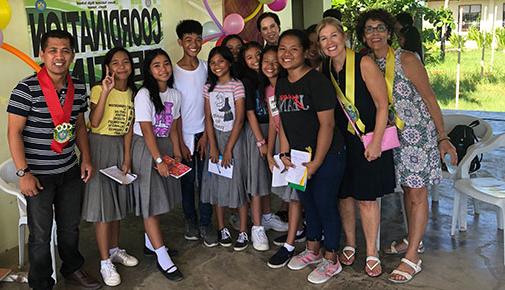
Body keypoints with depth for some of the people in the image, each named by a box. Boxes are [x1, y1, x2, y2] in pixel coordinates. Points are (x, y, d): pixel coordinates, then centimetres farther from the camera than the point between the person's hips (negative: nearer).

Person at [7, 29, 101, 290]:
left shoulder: (78, 88, 2)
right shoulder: (26, 89, -15)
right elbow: (14, 132, -14)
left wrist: (86, 159, 7)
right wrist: (23, 173, -17)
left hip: (70, 171, 5)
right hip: (38, 175, -5)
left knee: (70, 226, 20)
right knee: (41, 234, 8)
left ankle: (72, 269, 42)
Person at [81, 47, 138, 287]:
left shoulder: (132, 93, 5)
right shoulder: (99, 90, -10)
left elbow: (128, 128, 5)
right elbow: (94, 122, -23)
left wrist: (127, 158, -1)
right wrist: (106, 91, -28)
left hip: (120, 148, 6)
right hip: (100, 147, -5)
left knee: (117, 201, 15)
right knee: (102, 202, -2)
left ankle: (114, 250, 31)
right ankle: (105, 262, 7)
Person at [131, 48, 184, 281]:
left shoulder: (175, 94, 6)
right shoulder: (144, 95, -14)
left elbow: (173, 128, 10)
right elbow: (147, 131, -17)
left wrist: (176, 153, 5)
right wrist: (158, 160, -17)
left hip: (165, 146, 7)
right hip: (145, 149, -7)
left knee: (159, 200, 14)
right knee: (150, 202, -5)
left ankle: (152, 243, 31)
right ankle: (163, 259, -2)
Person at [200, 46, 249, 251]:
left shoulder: (237, 85, -9)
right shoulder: (208, 87, 5)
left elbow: (239, 119, -12)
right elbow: (208, 118, 3)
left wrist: (228, 149, -13)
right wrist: (213, 147, -6)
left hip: (234, 137, -4)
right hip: (216, 137, 4)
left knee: (238, 182, -3)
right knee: (216, 183, 6)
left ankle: (243, 232, 8)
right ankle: (222, 228, 20)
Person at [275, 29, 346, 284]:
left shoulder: (317, 81, -16)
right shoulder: (281, 85, 7)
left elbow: (327, 124, -19)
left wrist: (316, 162, -18)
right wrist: (285, 153, 1)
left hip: (326, 156, -7)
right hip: (298, 157, 7)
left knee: (325, 205, 2)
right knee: (308, 203, 18)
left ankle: (331, 259, 20)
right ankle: (313, 250, 37)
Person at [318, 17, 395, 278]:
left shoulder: (364, 63, -13)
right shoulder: (323, 70, 2)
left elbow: (382, 105, -12)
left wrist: (376, 142, -14)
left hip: (369, 141, -4)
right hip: (341, 141, 5)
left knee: (366, 198, 2)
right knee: (344, 195, 11)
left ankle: (372, 253, 18)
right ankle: (350, 245, 30)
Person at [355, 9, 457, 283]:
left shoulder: (406, 60, -14)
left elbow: (430, 99, -11)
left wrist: (443, 138, -10)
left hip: (419, 134, -6)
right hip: (394, 137, 6)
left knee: (417, 195, 1)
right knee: (407, 189, 18)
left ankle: (412, 257, 8)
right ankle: (413, 239, 36)